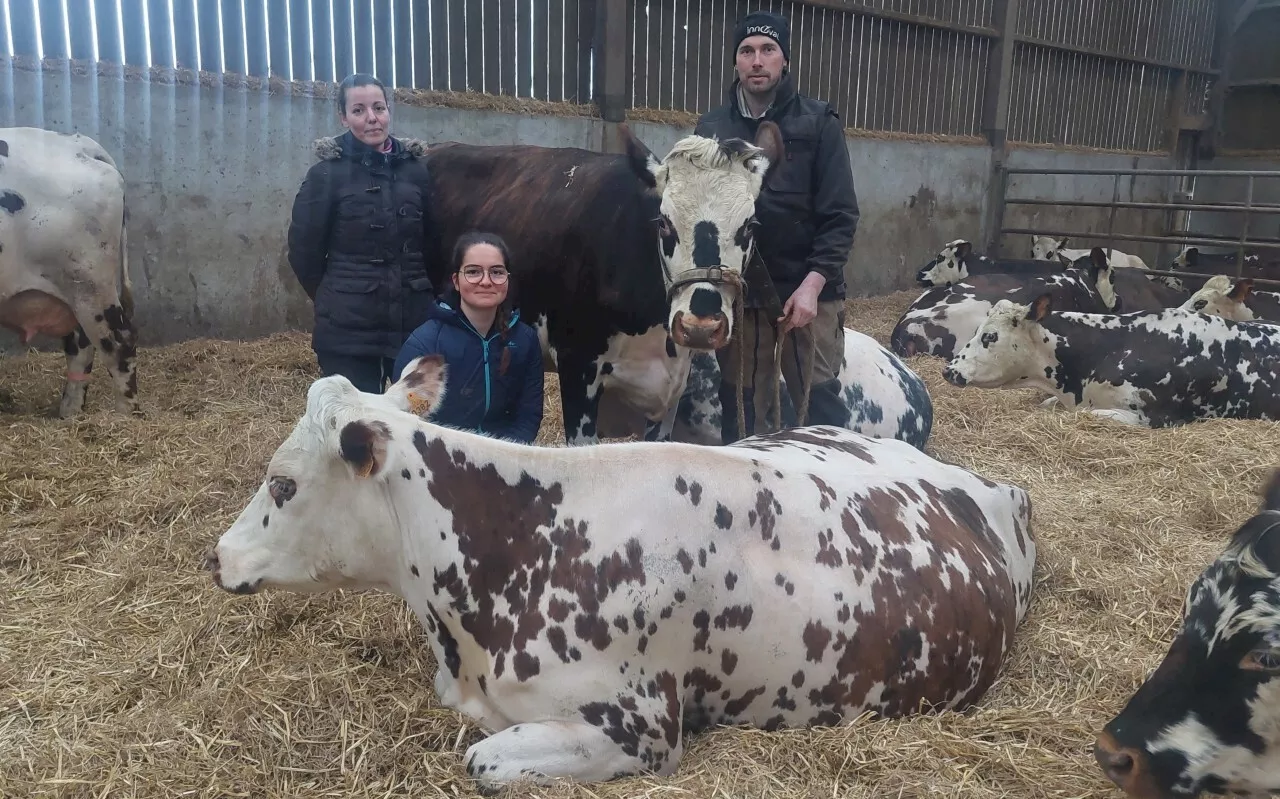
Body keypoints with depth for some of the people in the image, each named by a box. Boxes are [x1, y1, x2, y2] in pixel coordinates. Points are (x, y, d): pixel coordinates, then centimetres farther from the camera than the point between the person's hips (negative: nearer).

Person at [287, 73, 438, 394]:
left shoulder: (416, 169, 5)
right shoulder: (326, 174, -4)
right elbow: (303, 251, 0)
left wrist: (424, 294, 12)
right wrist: (336, 298, 8)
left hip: (414, 322, 3)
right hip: (348, 327, -3)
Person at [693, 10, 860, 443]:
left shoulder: (818, 123, 0)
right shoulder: (711, 127, 8)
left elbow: (840, 215, -4)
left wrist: (812, 285, -14)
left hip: (807, 293, -2)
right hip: (737, 295, 3)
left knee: (822, 408, 2)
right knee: (739, 411, 11)